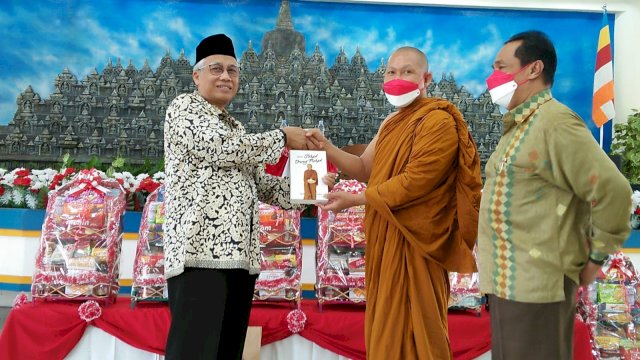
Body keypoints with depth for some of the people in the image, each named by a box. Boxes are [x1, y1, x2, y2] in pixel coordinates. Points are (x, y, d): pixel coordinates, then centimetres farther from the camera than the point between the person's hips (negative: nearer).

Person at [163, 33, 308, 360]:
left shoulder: (235, 127, 25)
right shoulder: (184, 107, 4)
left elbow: (258, 183, 21)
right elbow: (220, 151, -12)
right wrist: (282, 137, -2)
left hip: (239, 253, 8)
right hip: (200, 248, -7)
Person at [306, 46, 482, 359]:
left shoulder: (439, 121, -13)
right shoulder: (391, 123, 17)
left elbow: (415, 181, -21)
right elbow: (366, 169, 15)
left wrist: (354, 200, -17)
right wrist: (326, 148, 0)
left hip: (414, 244, -9)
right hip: (386, 240, 9)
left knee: (409, 332, 1)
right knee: (386, 328, 16)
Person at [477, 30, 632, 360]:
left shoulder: (554, 122, -15)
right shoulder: (519, 126, 16)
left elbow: (613, 191, -20)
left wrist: (595, 259, -10)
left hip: (535, 285, -9)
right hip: (508, 283, 9)